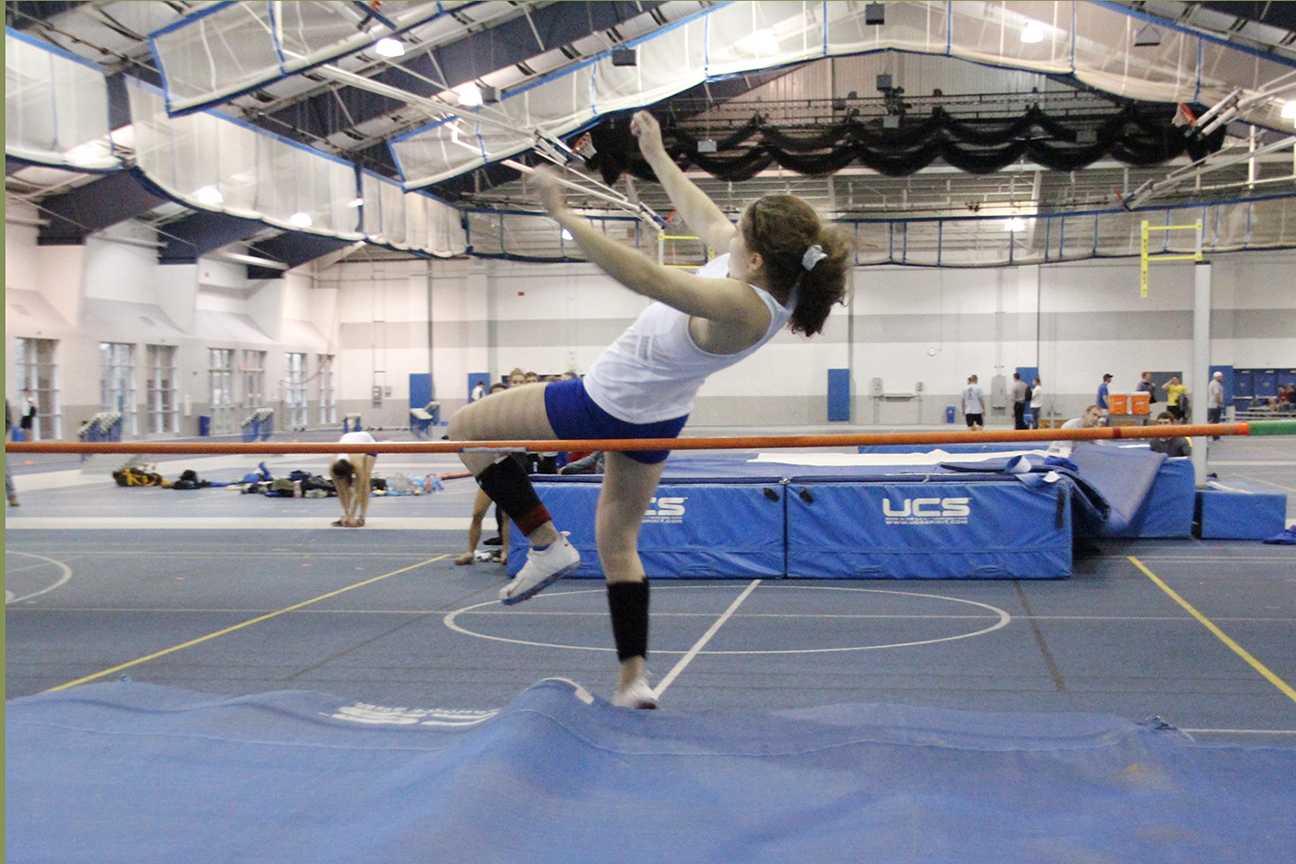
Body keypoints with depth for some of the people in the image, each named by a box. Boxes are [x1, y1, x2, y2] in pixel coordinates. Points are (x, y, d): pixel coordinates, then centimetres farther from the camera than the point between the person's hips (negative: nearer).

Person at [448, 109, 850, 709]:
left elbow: (644, 277, -45)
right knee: (618, 543, 21)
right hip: (660, 420, 9)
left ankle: (546, 543, 2)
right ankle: (633, 680, 18)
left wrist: (564, 216, -44)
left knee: (465, 428, 6)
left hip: (604, 404, -9)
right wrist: (656, 155, 12)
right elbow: (703, 217, 4)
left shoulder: (740, 307, -37)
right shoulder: (774, 277, -11)